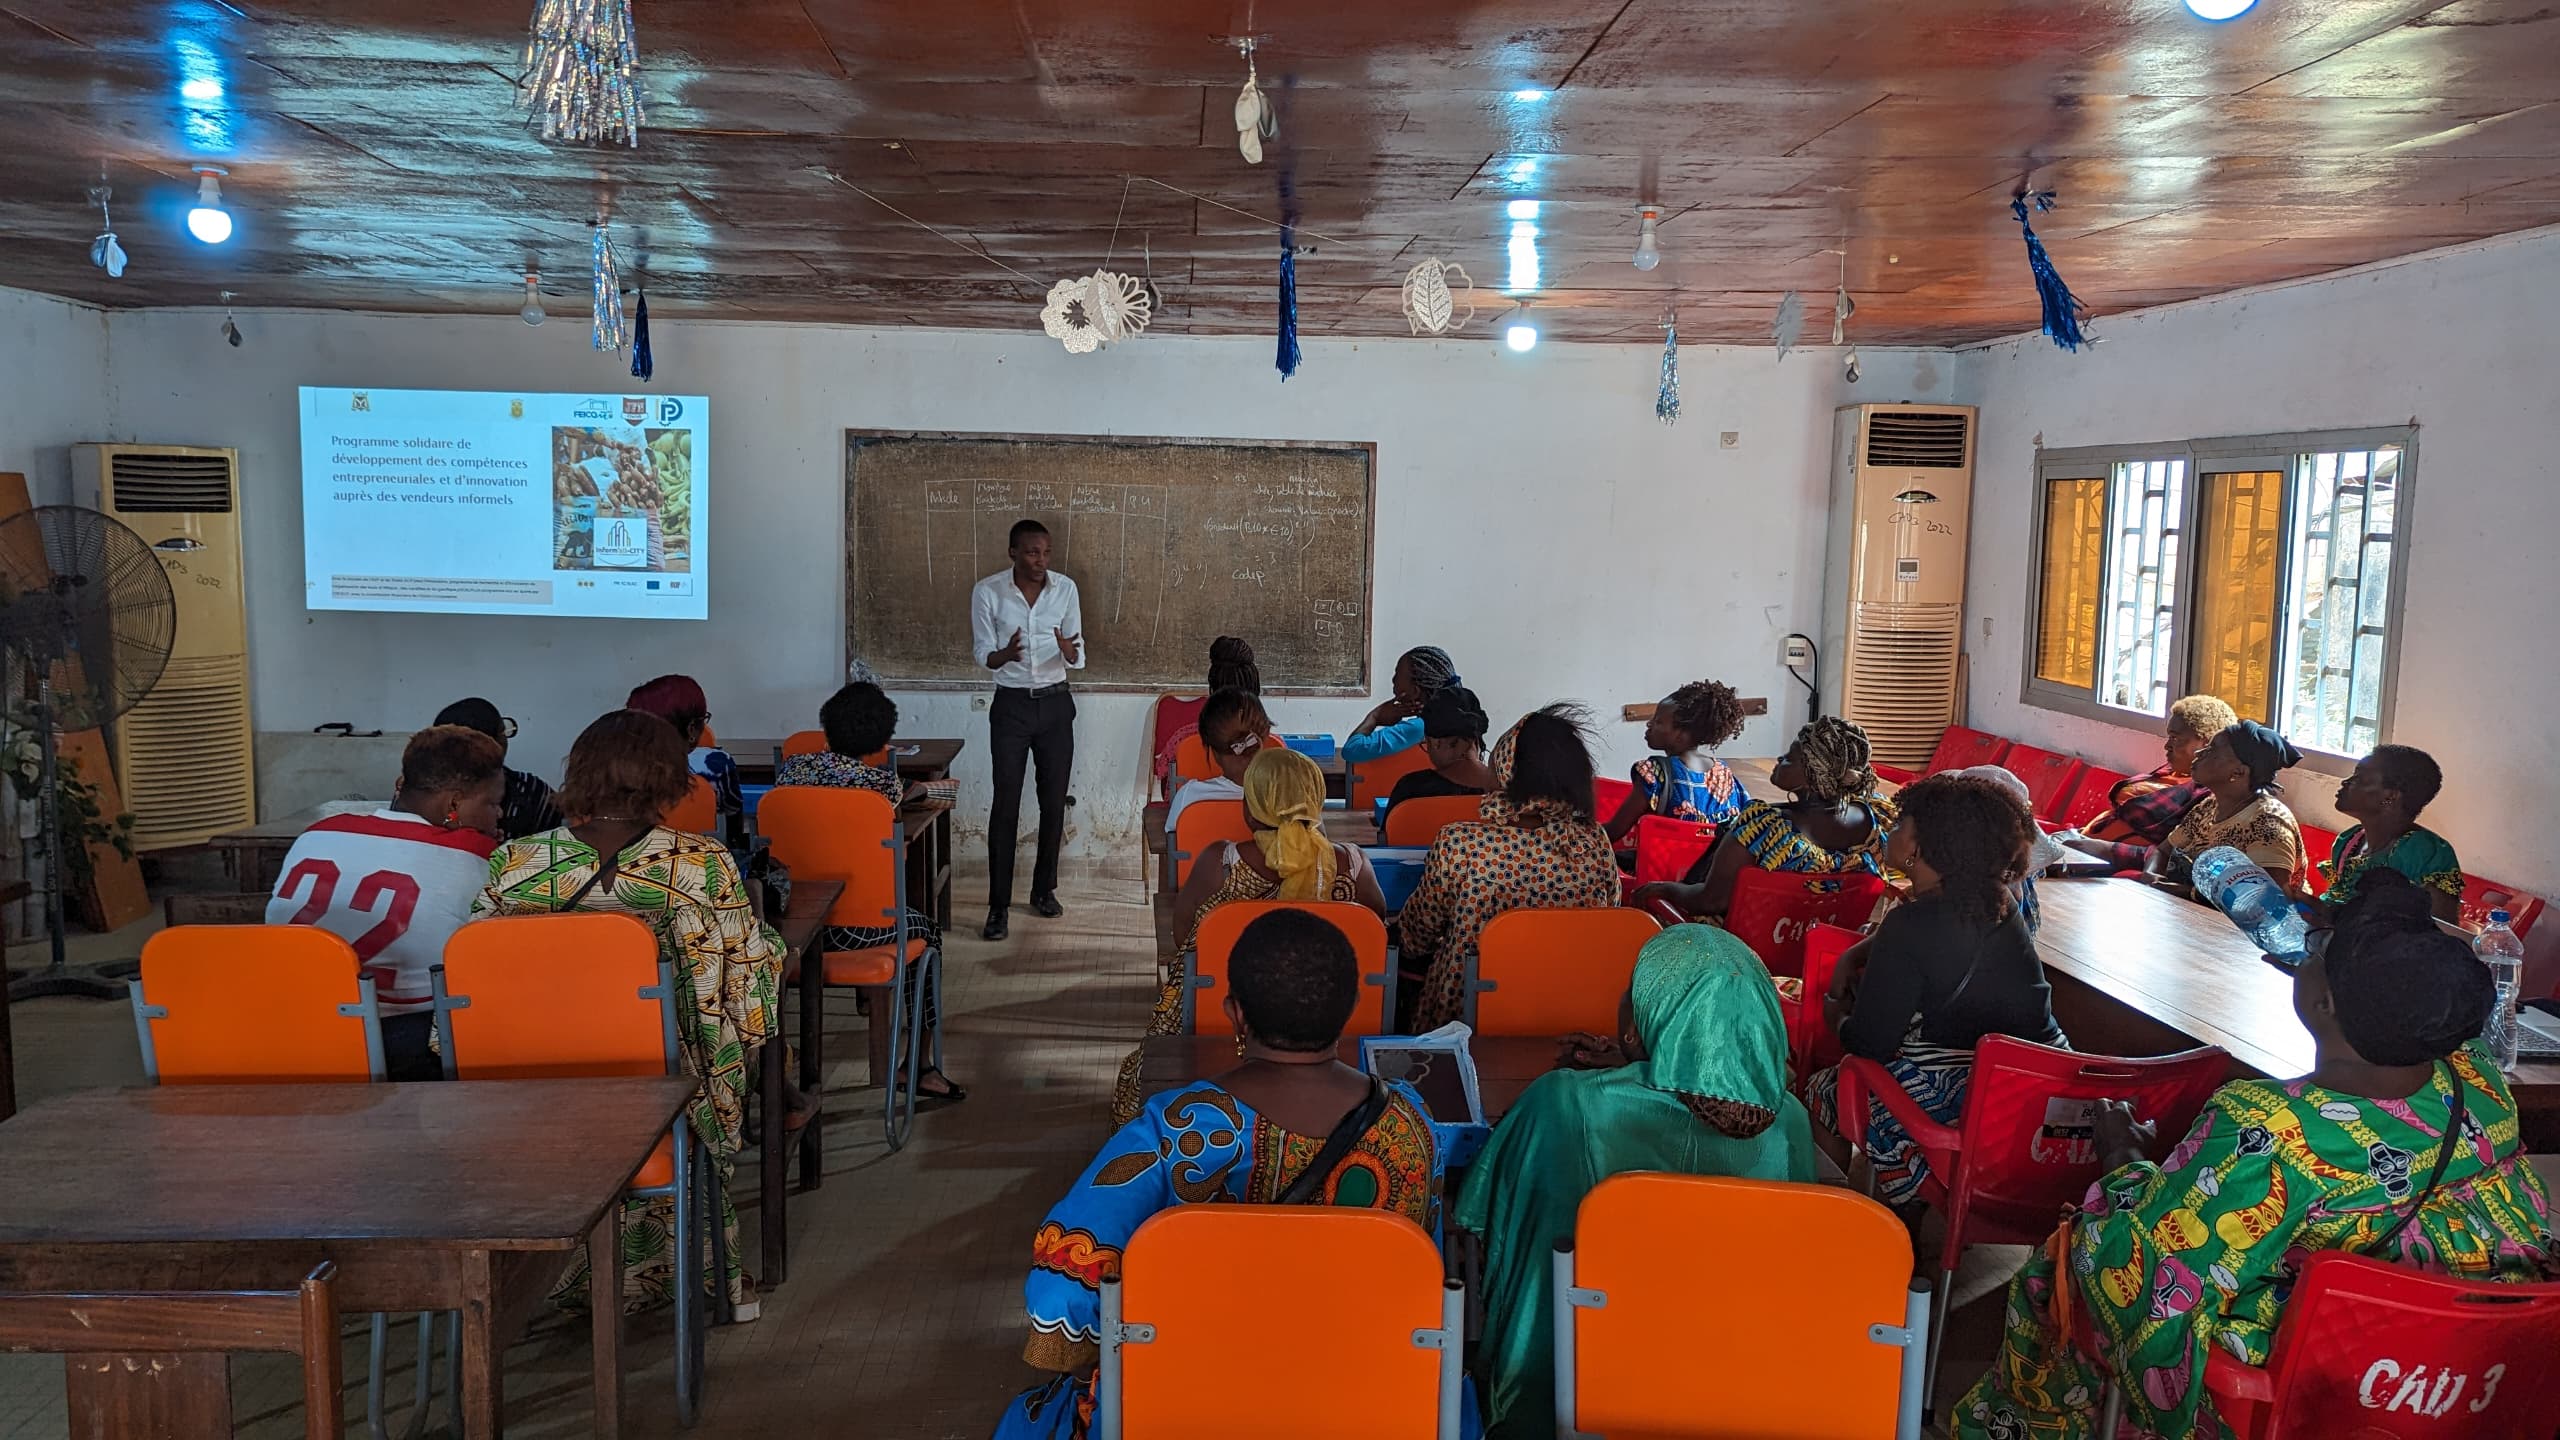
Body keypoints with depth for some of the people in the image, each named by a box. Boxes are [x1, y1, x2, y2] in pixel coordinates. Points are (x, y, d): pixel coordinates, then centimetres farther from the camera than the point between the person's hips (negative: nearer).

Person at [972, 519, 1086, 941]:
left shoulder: (1065, 588, -2)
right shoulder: (987, 592, -8)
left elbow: (1078, 656, 0)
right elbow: (983, 654, -4)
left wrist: (1069, 652, -24)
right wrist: (1005, 655, -27)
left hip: (1055, 704, 2)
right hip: (1011, 705, -2)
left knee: (1054, 801, 8)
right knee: (1005, 804, -5)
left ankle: (1044, 889, 24)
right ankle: (998, 904, 0)